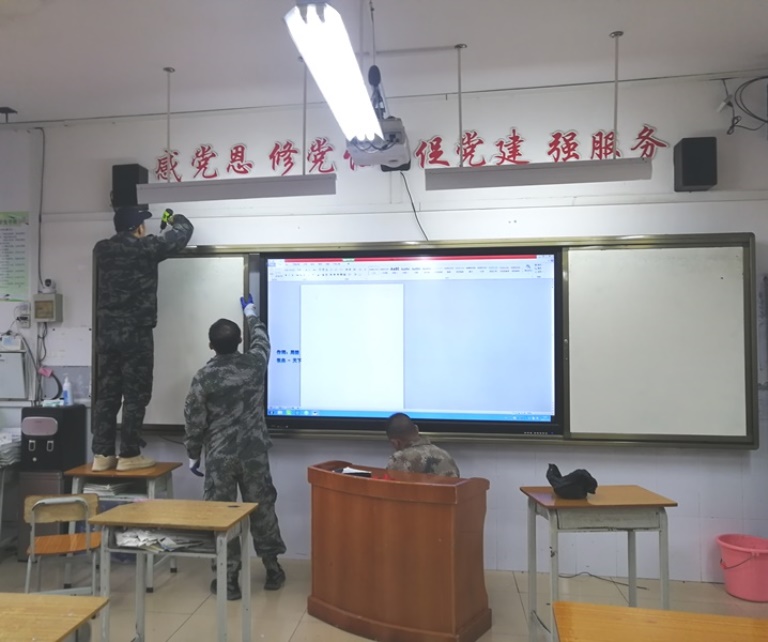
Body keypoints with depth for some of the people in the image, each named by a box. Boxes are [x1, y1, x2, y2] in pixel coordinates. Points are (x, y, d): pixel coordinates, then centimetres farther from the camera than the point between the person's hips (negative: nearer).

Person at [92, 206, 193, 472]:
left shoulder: (102, 250, 9)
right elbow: (184, 232, 4)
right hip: (136, 333, -6)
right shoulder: (145, 248, -6)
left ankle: (102, 455, 14)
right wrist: (176, 219, 26)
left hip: (106, 332, 6)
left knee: (107, 394, 10)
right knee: (135, 395, 1)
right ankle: (129, 455, 5)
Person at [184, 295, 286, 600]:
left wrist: (193, 454, 10)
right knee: (262, 509, 14)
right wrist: (251, 313, 35)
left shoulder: (203, 377, -10)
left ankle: (229, 578, 16)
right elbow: (261, 339, 19)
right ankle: (273, 569, 26)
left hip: (220, 457, -2)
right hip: (255, 453, 2)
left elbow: (194, 421, -4)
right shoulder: (255, 363, -5)